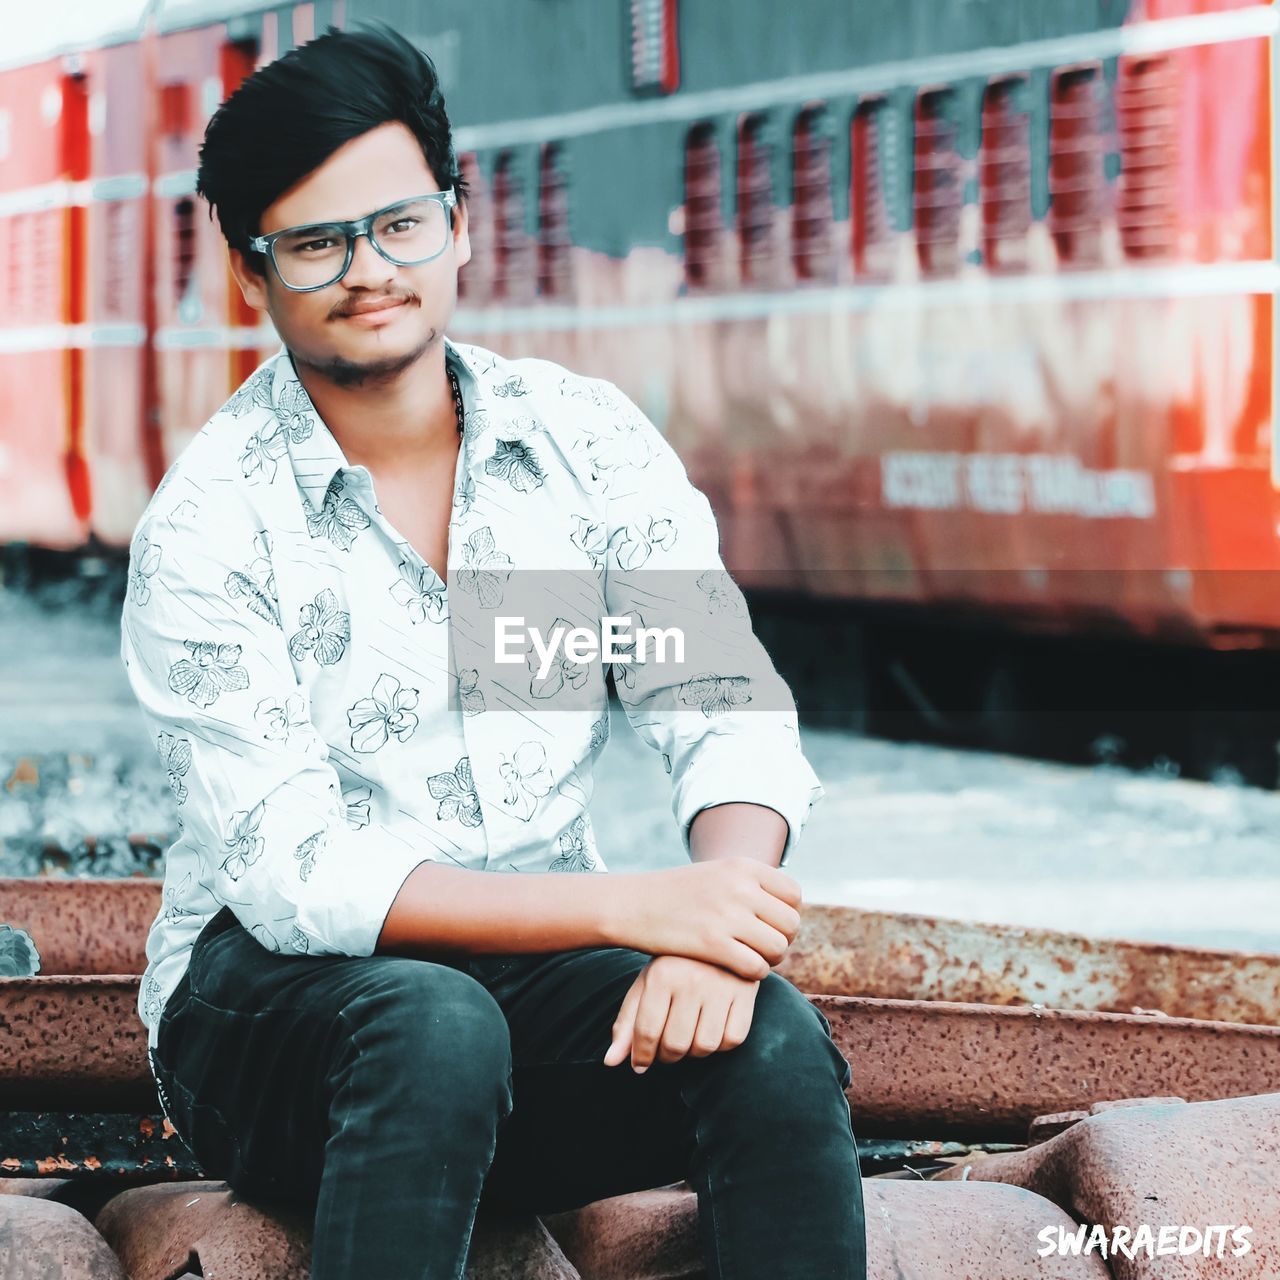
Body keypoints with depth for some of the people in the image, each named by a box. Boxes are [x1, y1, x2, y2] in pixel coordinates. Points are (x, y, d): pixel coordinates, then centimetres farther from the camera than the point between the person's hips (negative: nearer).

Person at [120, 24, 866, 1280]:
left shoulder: (586, 438, 3)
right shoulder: (208, 523, -10)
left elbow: (730, 714, -3)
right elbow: (294, 871, -18)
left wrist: (721, 922, -26)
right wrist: (628, 907, -27)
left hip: (540, 977, 4)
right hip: (268, 995, -3)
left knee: (773, 1039, -27)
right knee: (437, 1025, -37)